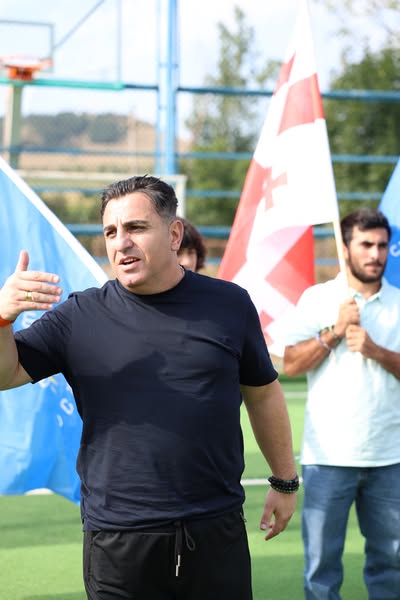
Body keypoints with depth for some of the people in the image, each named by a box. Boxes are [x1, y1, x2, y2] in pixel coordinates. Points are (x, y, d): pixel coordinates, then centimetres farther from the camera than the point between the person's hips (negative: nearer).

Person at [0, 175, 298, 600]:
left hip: (218, 533, 1)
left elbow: (263, 394, 14)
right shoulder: (79, 318, 0)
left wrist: (285, 482, 19)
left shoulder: (229, 305, 5)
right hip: (117, 544, -1)